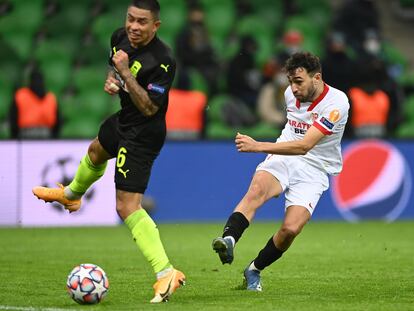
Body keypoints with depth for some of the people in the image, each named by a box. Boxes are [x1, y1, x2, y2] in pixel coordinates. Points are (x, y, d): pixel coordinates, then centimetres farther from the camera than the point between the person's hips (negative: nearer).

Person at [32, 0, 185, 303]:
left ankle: (166, 272, -20)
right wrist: (111, 80, -8)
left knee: (128, 207, -17)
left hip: (142, 133, -10)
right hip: (124, 119, 10)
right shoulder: (120, 37, -8)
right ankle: (71, 194, 72)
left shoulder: (163, 61, -32)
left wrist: (126, 73, -37)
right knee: (96, 151, 39)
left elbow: (149, 108, -33)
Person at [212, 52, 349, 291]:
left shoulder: (336, 103, -18)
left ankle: (255, 270, 2)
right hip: (282, 158, 4)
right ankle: (228, 240, -53)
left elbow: (303, 146, -28)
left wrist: (258, 146, -35)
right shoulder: (291, 94, 3)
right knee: (257, 189, -32)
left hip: (314, 170, -4)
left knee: (291, 228, -23)